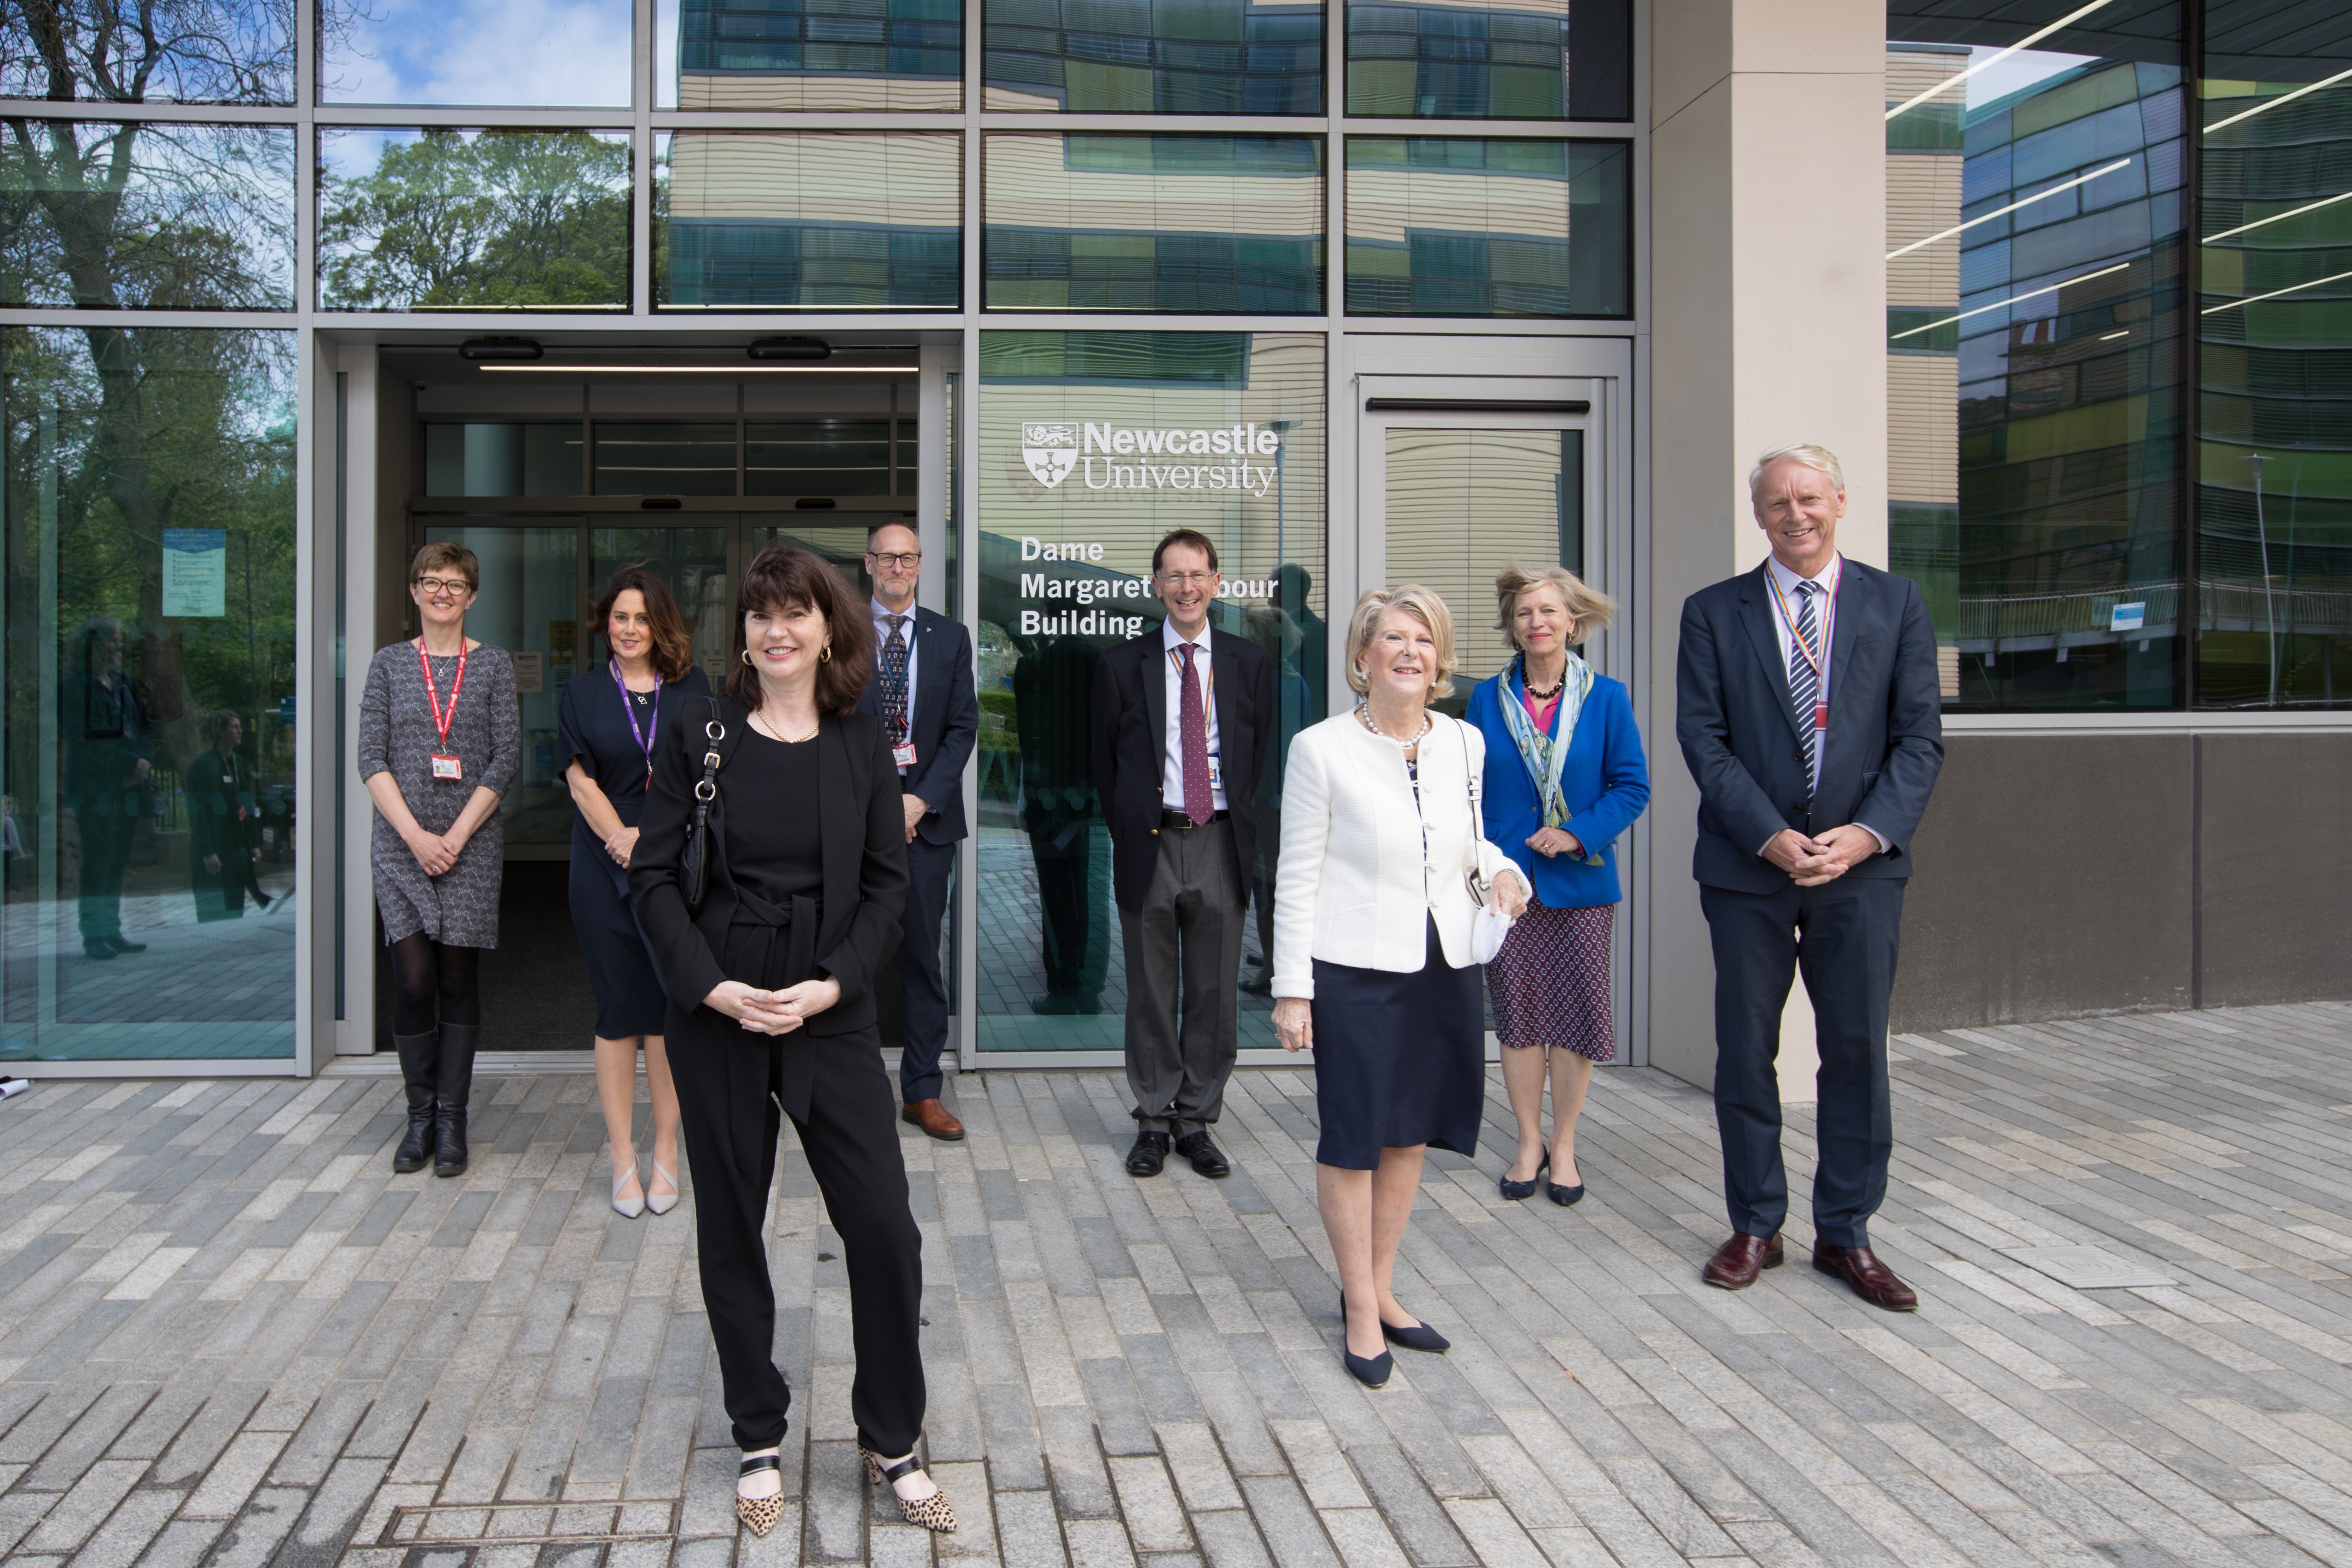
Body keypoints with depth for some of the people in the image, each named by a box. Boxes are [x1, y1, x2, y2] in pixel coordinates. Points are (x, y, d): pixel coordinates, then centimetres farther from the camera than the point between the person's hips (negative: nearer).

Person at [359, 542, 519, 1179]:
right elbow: (372, 759, 2)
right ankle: (420, 1116, 10)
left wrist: (456, 836, -9)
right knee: (413, 978, -4)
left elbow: (505, 758, -1)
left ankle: (452, 1119, 10)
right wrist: (415, 834, -10)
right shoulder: (389, 664, 7)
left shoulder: (493, 665, 5)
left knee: (459, 977, 2)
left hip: (471, 845, 0)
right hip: (401, 842, 0)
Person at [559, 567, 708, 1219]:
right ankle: (623, 1158, 7)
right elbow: (581, 779, 1)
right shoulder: (582, 696, 9)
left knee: (668, 1005, -1)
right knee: (618, 1006, 2)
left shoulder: (691, 691, 8)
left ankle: (667, 1151, 9)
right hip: (604, 868, 0)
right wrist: (621, 837, -13)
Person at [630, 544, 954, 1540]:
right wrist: (711, 985, -13)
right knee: (730, 1228, 9)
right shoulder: (701, 740, -1)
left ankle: (891, 1440, 17)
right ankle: (758, 1440, 27)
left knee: (884, 1227, -3)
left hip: (831, 1012, 0)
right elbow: (653, 874, -2)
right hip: (715, 1011, 0)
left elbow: (887, 883, 2)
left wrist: (832, 983, -12)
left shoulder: (862, 747, 1)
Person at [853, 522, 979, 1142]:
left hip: (926, 813, 1)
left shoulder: (950, 638, 10)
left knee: (922, 953, 4)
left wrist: (921, 799, -6)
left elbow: (963, 726, 5)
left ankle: (923, 1090, 11)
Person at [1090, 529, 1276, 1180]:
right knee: (1151, 993, 6)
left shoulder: (1248, 661, 7)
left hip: (1220, 842, 1)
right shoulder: (1121, 663, 3)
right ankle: (1154, 1121, 18)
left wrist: (1235, 821, 6)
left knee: (1215, 993, 6)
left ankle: (1197, 1120, 18)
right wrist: (1127, 828, 4)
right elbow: (1106, 758, 7)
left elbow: (1258, 751, 12)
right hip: (1149, 844, -1)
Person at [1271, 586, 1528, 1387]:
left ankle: (1377, 1290, 29)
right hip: (1355, 970, -4)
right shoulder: (1321, 749, -7)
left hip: (1444, 967, 5)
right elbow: (1298, 877, -5)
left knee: (1410, 1134, 13)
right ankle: (1361, 1311, 17)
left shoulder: (1465, 743, 5)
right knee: (1352, 1140, 3)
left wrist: (1500, 869, -3)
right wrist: (1292, 989, -9)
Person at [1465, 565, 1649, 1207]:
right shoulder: (1488, 698, 4)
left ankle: (1563, 1147, 18)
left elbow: (1632, 786, -1)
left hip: (1579, 882, -1)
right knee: (1518, 1015, 6)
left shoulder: (1606, 698, 0)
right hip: (1506, 881, 1)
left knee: (1578, 1015, 3)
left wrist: (1579, 834, -14)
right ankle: (1529, 1144, 20)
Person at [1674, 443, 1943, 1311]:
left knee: (1857, 1052, 6)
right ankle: (1755, 1227, 20)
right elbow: (1702, 739, -3)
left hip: (1862, 863, 1)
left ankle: (1845, 1233, 19)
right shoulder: (1713, 612, 3)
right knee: (1745, 1052, 6)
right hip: (1748, 863, 0)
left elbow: (1920, 736, 1)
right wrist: (1771, 837, -14)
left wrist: (1869, 831, -13)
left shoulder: (1896, 603, 6)